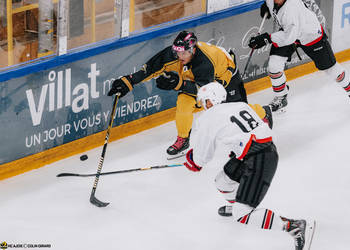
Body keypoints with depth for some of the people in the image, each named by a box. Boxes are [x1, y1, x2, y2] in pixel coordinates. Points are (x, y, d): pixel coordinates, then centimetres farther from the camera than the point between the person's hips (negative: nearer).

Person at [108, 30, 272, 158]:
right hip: (196, 76, 5)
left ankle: (264, 113, 39)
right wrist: (128, 81, -38)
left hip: (225, 75, -5)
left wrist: (179, 83, -55)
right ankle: (183, 140, -1)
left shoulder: (206, 62, -44)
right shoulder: (174, 53, -30)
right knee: (184, 101, -19)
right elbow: (153, 67, -29)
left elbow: (203, 89, -43)